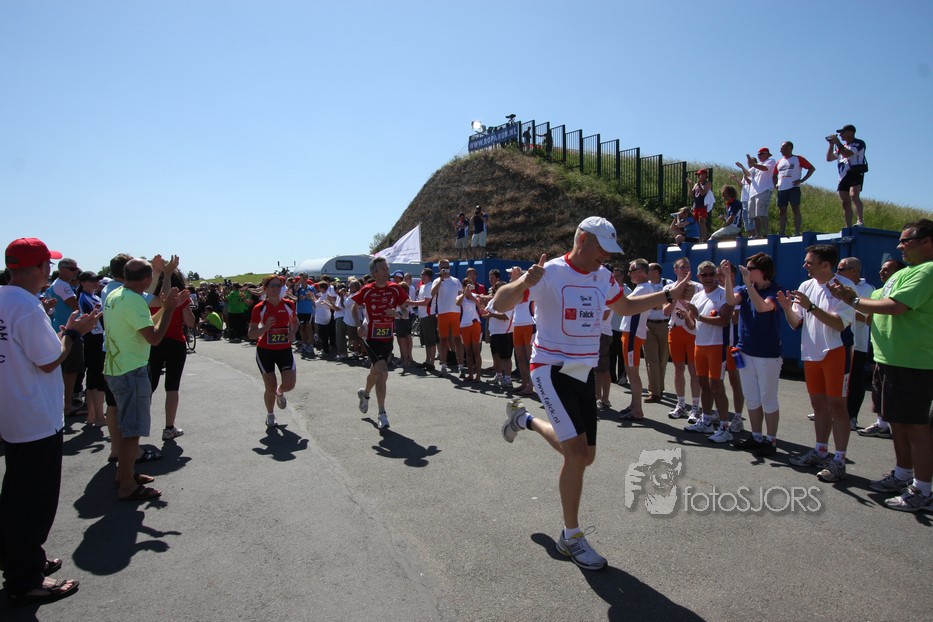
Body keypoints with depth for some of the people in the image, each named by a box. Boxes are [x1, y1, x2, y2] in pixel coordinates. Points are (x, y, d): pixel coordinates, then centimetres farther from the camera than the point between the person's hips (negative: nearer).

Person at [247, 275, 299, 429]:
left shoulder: (289, 305, -3)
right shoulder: (259, 308, -10)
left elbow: (295, 322, 16)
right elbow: (251, 334, -10)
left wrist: (292, 333, -4)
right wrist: (266, 327, -27)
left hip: (285, 349, 2)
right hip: (265, 351, -2)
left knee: (290, 384, -9)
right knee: (270, 387, 0)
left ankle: (280, 393, 31)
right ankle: (270, 416, 28)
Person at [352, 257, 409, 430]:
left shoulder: (395, 289, -3)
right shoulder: (367, 290, -9)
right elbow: (355, 308, 6)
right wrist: (359, 325, -9)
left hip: (388, 337, 4)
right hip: (371, 337, -4)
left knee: (375, 371, 21)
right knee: (382, 372, -17)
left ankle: (364, 393, 54)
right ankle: (382, 414, -8)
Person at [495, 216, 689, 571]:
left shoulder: (604, 278, 5)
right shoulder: (550, 273, -15)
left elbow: (626, 306, 23)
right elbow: (499, 304, -19)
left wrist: (670, 294, 15)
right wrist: (524, 282, -39)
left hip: (584, 372, 7)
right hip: (552, 369, -7)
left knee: (583, 456, 12)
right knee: (577, 452, -16)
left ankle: (525, 419, 37)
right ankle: (571, 537, 5)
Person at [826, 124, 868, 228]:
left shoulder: (859, 143, 2)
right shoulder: (842, 146, 25)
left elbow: (847, 154, -15)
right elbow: (829, 158, 22)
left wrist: (837, 142, -8)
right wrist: (831, 144, 12)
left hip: (855, 173, -7)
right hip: (843, 176, 7)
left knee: (854, 195, -28)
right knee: (845, 203, 3)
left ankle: (860, 220, -34)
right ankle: (848, 227, 4)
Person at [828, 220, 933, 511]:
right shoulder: (902, 273, 17)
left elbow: (894, 307, -24)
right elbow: (877, 307, 19)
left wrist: (853, 300, -14)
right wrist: (851, 297, 5)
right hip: (891, 360, 10)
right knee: (898, 421, 18)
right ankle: (902, 475, 32)